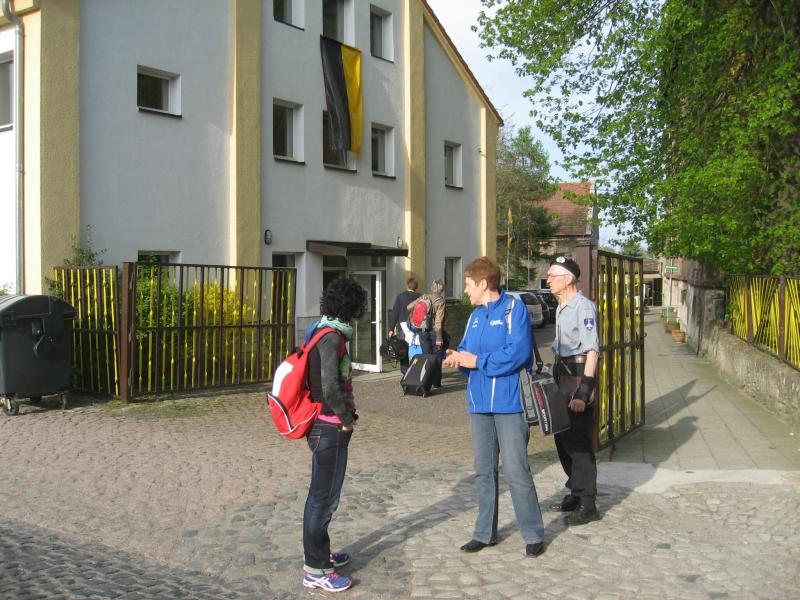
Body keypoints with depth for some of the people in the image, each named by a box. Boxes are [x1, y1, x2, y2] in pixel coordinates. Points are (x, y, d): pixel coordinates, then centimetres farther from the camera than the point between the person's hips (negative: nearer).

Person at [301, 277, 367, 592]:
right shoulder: (332, 337, -19)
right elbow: (330, 387, -27)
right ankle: (315, 569, 10)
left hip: (327, 426, 10)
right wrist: (347, 418, -13)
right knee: (323, 497, 0)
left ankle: (319, 553, 34)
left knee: (325, 495, 20)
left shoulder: (323, 331, 10)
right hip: (330, 428, -10)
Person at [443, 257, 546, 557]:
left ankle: (533, 534, 12)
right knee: (483, 471, 13)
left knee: (516, 471, -3)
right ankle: (485, 533, 24)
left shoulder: (514, 308, -9)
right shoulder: (476, 315, 14)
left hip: (508, 403, -7)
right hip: (479, 403, 7)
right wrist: (457, 358, -9)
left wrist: (477, 360, -16)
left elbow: (518, 352, -20)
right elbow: (466, 348, 15)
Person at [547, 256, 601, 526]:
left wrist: (583, 391, -25)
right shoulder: (561, 307, 14)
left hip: (579, 374, -10)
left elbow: (592, 351, -21)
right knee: (562, 437, 15)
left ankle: (587, 504, 4)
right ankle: (575, 493, 28)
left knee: (578, 442, -5)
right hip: (562, 373, 10)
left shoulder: (583, 307, -15)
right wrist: (555, 378, 21)